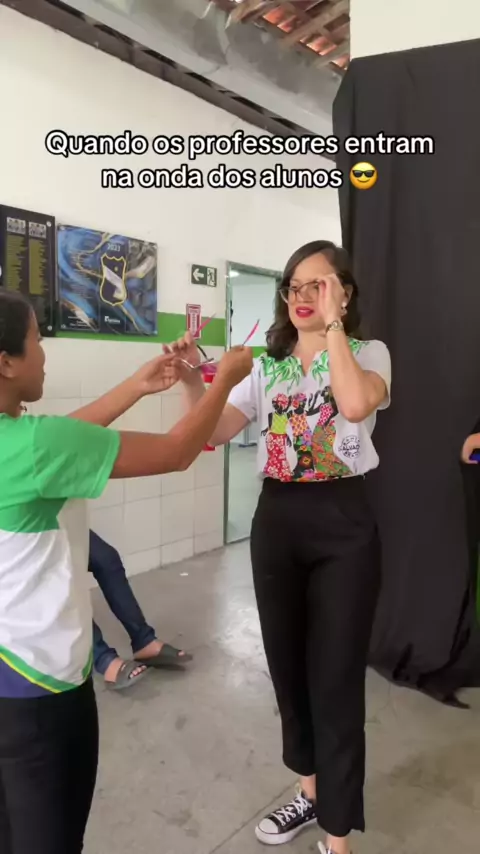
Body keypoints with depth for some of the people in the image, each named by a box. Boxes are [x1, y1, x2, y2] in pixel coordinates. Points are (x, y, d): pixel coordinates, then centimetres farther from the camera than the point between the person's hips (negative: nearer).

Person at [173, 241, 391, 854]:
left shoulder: (369, 352, -1)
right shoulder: (268, 365, 10)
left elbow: (356, 404, -25)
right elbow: (216, 432, 2)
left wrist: (333, 323, -17)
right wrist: (192, 380, -14)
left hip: (342, 524, -4)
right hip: (276, 521, 5)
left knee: (335, 674, 4)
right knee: (288, 662, 17)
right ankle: (311, 790, 43)